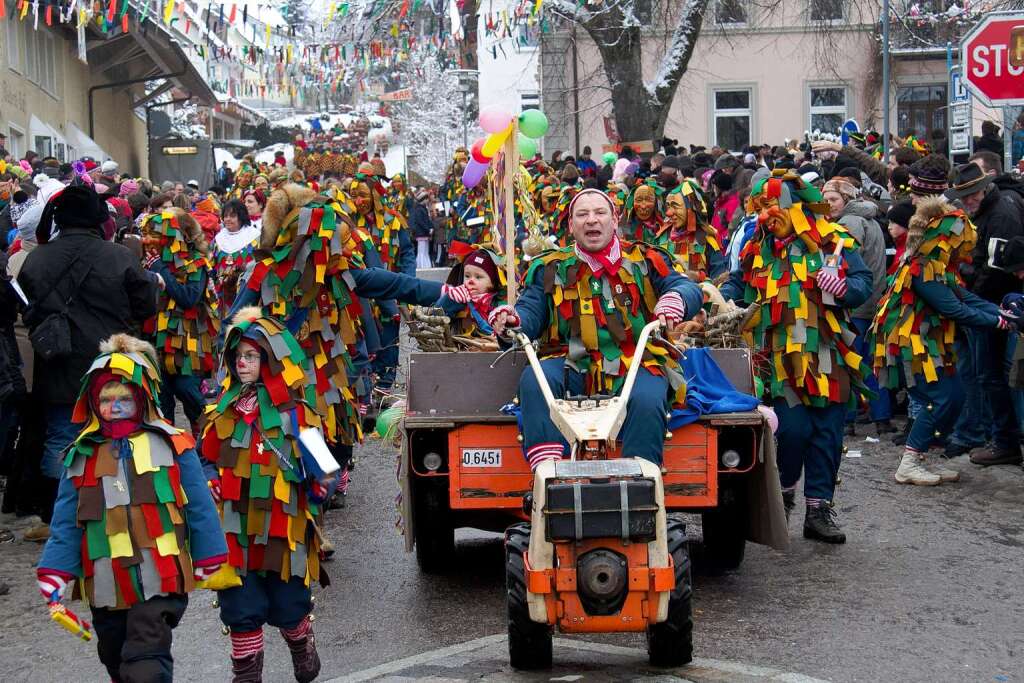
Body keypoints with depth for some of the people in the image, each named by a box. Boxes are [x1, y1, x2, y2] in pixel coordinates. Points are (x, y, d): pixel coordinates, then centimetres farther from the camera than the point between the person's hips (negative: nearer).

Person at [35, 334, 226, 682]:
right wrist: (55, 575, -1)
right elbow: (66, 523, 9)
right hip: (106, 588, 4)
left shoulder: (172, 445, -1)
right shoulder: (82, 457, 8)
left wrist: (210, 563, 4)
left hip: (159, 584, -4)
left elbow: (200, 508, 2)